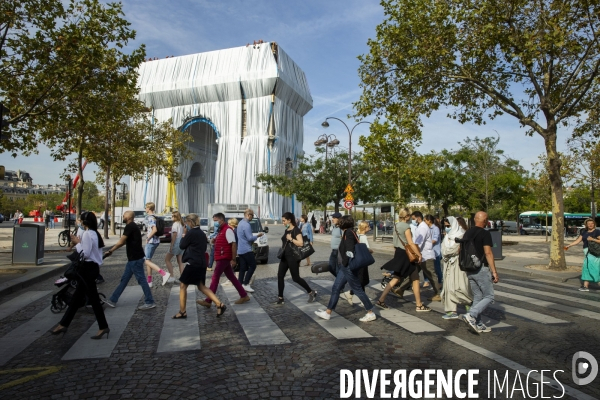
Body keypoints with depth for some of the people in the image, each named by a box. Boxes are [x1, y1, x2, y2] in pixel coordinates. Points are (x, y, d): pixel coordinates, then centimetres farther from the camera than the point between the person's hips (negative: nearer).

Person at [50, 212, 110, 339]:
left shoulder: (87, 234, -16)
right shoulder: (95, 234, 13)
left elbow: (85, 254, -20)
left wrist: (77, 243, -9)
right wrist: (80, 243, 8)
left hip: (87, 268, -10)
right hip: (92, 267, 10)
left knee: (93, 298, -3)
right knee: (77, 297, 15)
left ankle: (103, 327, 4)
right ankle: (64, 324, 25)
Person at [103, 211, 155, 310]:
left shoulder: (130, 226, -15)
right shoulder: (132, 226, 16)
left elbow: (121, 242, -17)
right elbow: (124, 242, 19)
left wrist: (110, 251, -6)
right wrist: (112, 250, 18)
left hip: (135, 258, -10)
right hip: (133, 258, 10)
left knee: (141, 280, -4)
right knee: (124, 279, 15)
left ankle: (149, 302, 1)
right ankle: (113, 300, 23)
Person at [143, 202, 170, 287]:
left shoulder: (150, 218, -14)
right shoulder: (155, 217, 14)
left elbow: (154, 230, -26)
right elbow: (157, 230, 21)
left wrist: (148, 238, -15)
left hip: (151, 241, -10)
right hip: (156, 241, 10)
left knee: (146, 261, -6)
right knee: (148, 260, 15)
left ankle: (164, 274, -17)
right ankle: (149, 281, 20)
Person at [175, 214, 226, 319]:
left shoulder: (191, 232, -13)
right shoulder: (201, 233, 13)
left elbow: (182, 246, -5)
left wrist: (184, 234, 7)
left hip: (193, 263, -8)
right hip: (201, 263, 8)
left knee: (183, 286, 5)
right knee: (201, 286, 13)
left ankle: (182, 312, 10)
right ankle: (219, 304, 2)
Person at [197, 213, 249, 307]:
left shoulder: (227, 230, -14)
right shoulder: (221, 230, 16)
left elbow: (234, 244, -20)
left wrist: (233, 259, -22)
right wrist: (215, 241, 10)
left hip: (224, 258, -10)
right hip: (222, 258, 10)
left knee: (215, 278, -6)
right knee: (231, 277, 12)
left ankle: (208, 301, -1)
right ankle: (244, 296, 17)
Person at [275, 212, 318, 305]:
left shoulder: (296, 230, -13)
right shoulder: (286, 230, 12)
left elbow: (300, 243, -24)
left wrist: (291, 239, -21)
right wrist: (281, 250, 17)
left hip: (293, 257, -8)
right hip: (284, 256, 8)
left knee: (296, 278, 0)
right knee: (280, 276, 2)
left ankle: (311, 292, 18)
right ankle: (280, 298, 9)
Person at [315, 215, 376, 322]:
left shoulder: (348, 233, -16)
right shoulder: (347, 233, 12)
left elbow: (350, 250, -23)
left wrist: (345, 262, -13)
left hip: (349, 267, -10)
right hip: (345, 266, 10)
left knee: (357, 289, 0)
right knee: (335, 288, 12)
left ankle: (371, 313, 11)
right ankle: (327, 313, 19)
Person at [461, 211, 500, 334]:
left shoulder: (467, 233, 10)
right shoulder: (485, 234, -11)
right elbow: (488, 253, -17)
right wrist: (494, 271, -15)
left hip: (469, 270, 7)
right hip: (481, 269, -7)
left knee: (477, 297, 14)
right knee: (489, 297, 2)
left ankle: (478, 325, 15)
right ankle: (470, 315, -13)